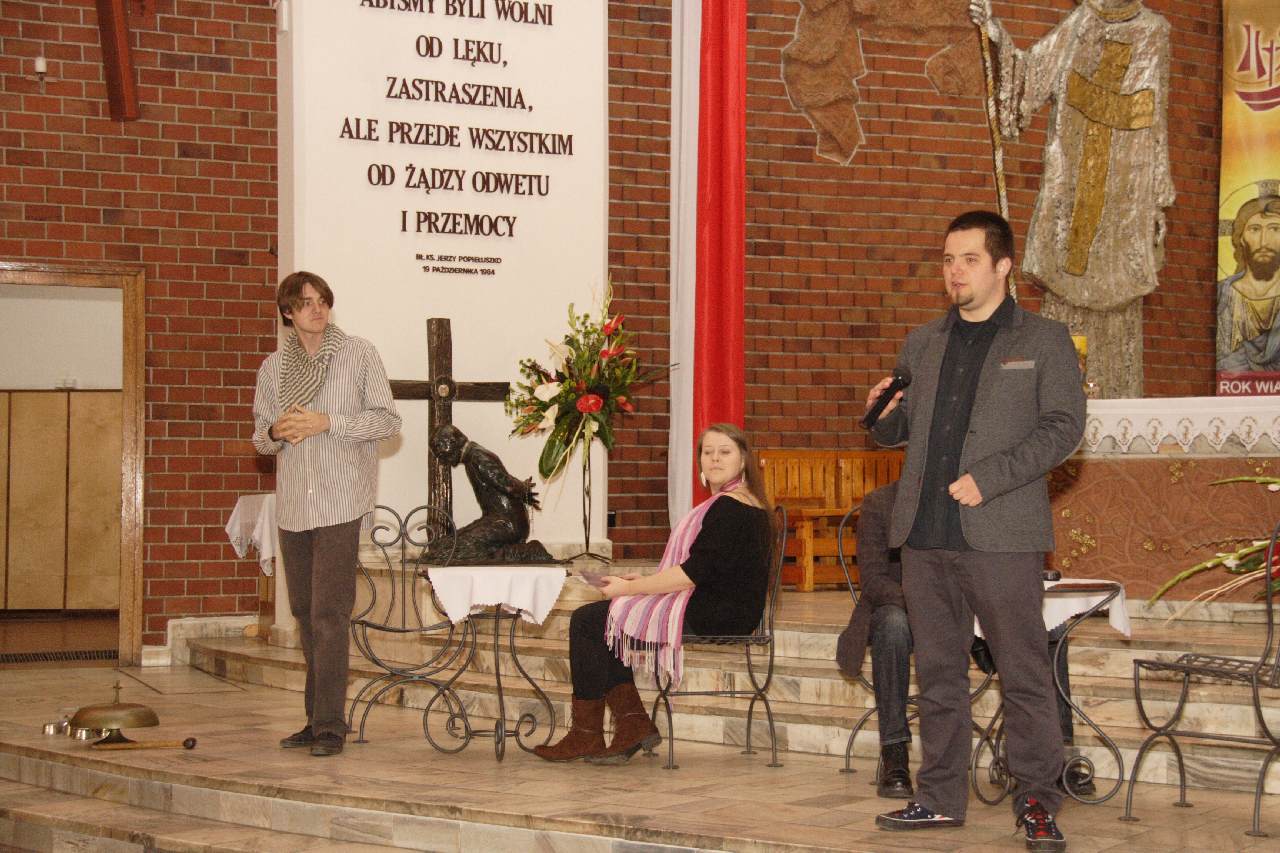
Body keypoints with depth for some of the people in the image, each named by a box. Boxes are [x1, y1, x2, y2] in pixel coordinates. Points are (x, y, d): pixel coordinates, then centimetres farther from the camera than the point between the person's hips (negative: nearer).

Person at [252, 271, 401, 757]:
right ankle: (316, 719, 18)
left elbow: (387, 420, -3)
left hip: (339, 502, -5)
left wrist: (327, 423, -13)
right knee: (305, 612, 10)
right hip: (293, 504, 5)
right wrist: (276, 432, -6)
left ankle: (330, 725, -10)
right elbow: (261, 436, 18)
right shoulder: (273, 367, 11)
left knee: (328, 613, -11)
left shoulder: (359, 355, 0)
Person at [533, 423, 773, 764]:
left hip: (713, 614, -11)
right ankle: (633, 724, 6)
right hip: (718, 609, 11)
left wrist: (629, 588, -13)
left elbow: (694, 573, -21)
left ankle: (586, 734, 0)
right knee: (593, 619, 13)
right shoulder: (738, 503, 17)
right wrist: (646, 581, 11)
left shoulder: (730, 508, -16)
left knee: (587, 621, -7)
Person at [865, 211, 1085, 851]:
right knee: (938, 673, 9)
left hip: (1000, 534, -5)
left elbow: (1063, 426, -5)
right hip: (925, 535, 5)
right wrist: (882, 413, -2)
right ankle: (941, 797, 16)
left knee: (1024, 673, -4)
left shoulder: (1044, 341, 4)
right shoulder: (922, 344, 18)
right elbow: (897, 431, 23)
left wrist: (988, 478, -15)